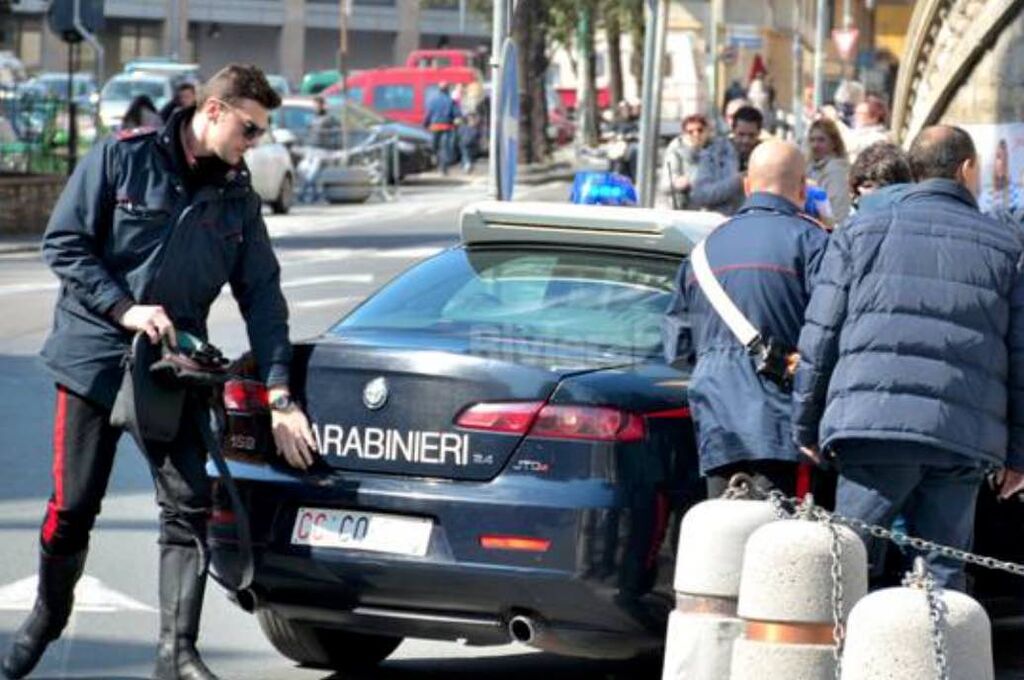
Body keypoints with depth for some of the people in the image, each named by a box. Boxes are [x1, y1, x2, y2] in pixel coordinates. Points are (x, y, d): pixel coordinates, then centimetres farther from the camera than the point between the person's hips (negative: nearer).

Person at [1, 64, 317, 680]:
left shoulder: (237, 196, 5)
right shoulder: (123, 157, -7)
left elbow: (262, 294, 3)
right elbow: (64, 243, -8)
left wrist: (279, 394, -5)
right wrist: (124, 309, -19)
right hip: (96, 356, -3)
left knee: (189, 505, -8)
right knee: (73, 507, 2)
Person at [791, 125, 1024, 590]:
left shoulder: (861, 233, 10)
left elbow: (819, 338, 8)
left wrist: (806, 426, 14)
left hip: (873, 425, -1)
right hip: (965, 438, 1)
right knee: (942, 569, 6)